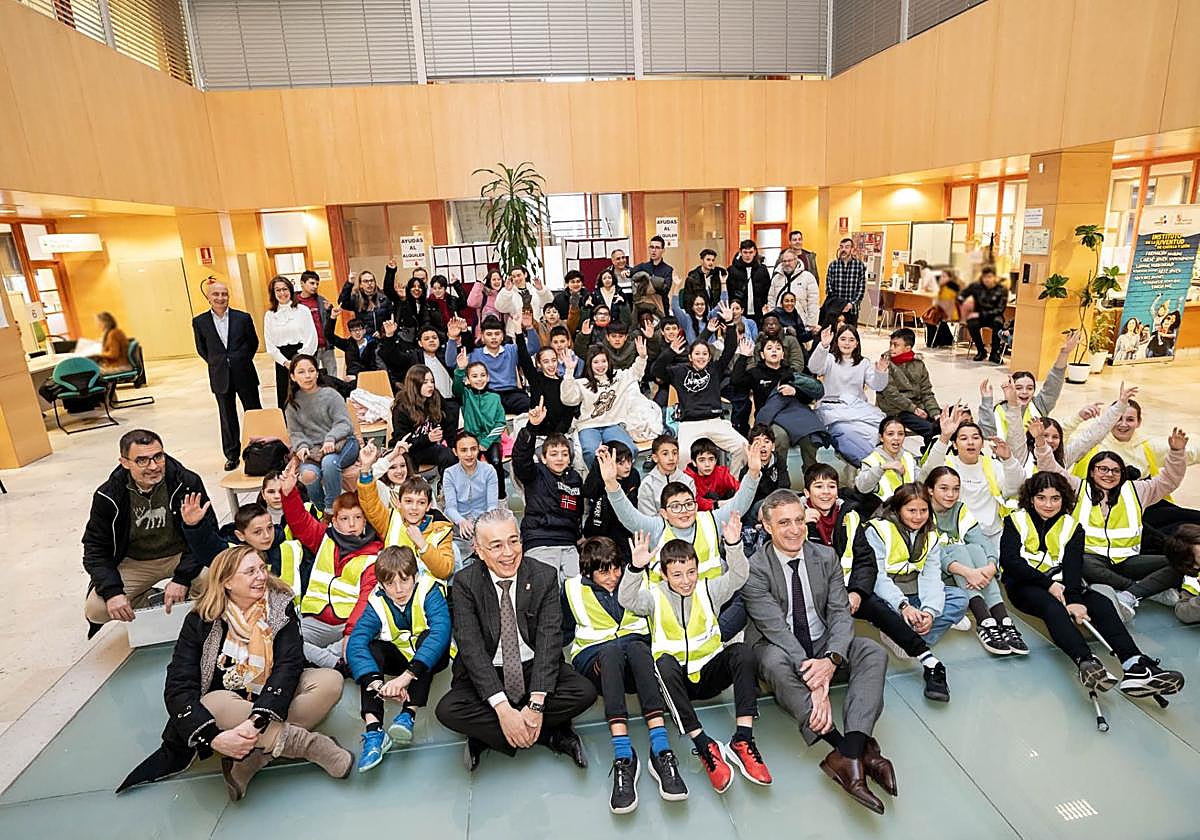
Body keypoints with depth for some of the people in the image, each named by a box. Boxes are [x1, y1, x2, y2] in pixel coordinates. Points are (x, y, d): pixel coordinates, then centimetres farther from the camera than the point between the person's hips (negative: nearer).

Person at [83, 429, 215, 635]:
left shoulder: (187, 483, -19)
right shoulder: (108, 496, -13)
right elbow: (95, 548, -6)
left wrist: (182, 578, -27)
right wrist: (112, 592, -21)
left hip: (180, 554, -2)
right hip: (133, 563, 2)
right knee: (94, 610, -17)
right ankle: (142, 600, 16)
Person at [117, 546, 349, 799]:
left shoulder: (280, 607, -8)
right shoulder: (200, 621, -9)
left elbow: (289, 665, -17)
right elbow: (178, 688, -16)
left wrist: (257, 721, -34)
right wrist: (215, 738, -32)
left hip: (275, 700, 1)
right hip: (227, 709, -1)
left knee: (331, 680, -24)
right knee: (213, 703, -35)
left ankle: (250, 762, -25)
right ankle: (316, 747, -28)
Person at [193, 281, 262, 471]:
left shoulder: (243, 317, -3)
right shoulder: (199, 322, 0)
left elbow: (254, 343, 7)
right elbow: (201, 349, 10)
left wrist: (243, 361, 4)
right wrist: (216, 363, 6)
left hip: (244, 374, -1)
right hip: (220, 376, 1)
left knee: (254, 412, 8)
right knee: (227, 417, 9)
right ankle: (232, 455, 19)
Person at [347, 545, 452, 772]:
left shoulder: (429, 591, -22)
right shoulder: (377, 602, -13)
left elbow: (441, 631, -38)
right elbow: (355, 642, -27)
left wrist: (407, 676, -48)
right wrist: (375, 681, -45)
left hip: (430, 657, -3)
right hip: (400, 658, 3)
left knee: (427, 636, -32)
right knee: (371, 648, -24)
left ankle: (409, 714, -32)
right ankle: (373, 729, -32)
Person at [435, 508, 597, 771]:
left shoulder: (545, 577, -9)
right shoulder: (465, 582, -11)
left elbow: (549, 640, -15)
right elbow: (471, 648, -18)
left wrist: (536, 704, -26)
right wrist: (502, 708, -28)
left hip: (535, 669, 1)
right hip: (485, 675, 0)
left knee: (585, 692, -23)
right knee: (448, 710, -27)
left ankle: (487, 736, -11)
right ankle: (553, 736, -16)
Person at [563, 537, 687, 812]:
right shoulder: (573, 589, 7)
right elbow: (564, 633, 14)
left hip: (636, 649, 1)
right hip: (594, 656, -1)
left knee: (636, 646, -37)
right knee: (611, 650, -38)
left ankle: (661, 750, -45)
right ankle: (623, 756, -46)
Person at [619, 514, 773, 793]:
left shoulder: (708, 589, 4)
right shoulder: (655, 595, -1)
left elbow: (738, 577, -11)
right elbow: (627, 600, -21)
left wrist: (733, 546, -30)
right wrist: (637, 568, -39)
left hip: (710, 673, 2)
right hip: (676, 677, -2)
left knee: (741, 651, -25)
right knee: (665, 662, -36)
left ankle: (742, 740, -27)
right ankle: (704, 746, -35)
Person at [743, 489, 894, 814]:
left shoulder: (826, 557, -2)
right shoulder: (755, 568, -16)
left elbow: (841, 614, -7)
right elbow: (775, 627, -23)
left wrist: (831, 659, -27)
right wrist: (813, 675, -33)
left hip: (822, 646, 4)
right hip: (778, 648, -4)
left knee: (873, 653, -21)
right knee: (775, 661, -37)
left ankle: (848, 754, -34)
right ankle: (860, 750, -37)